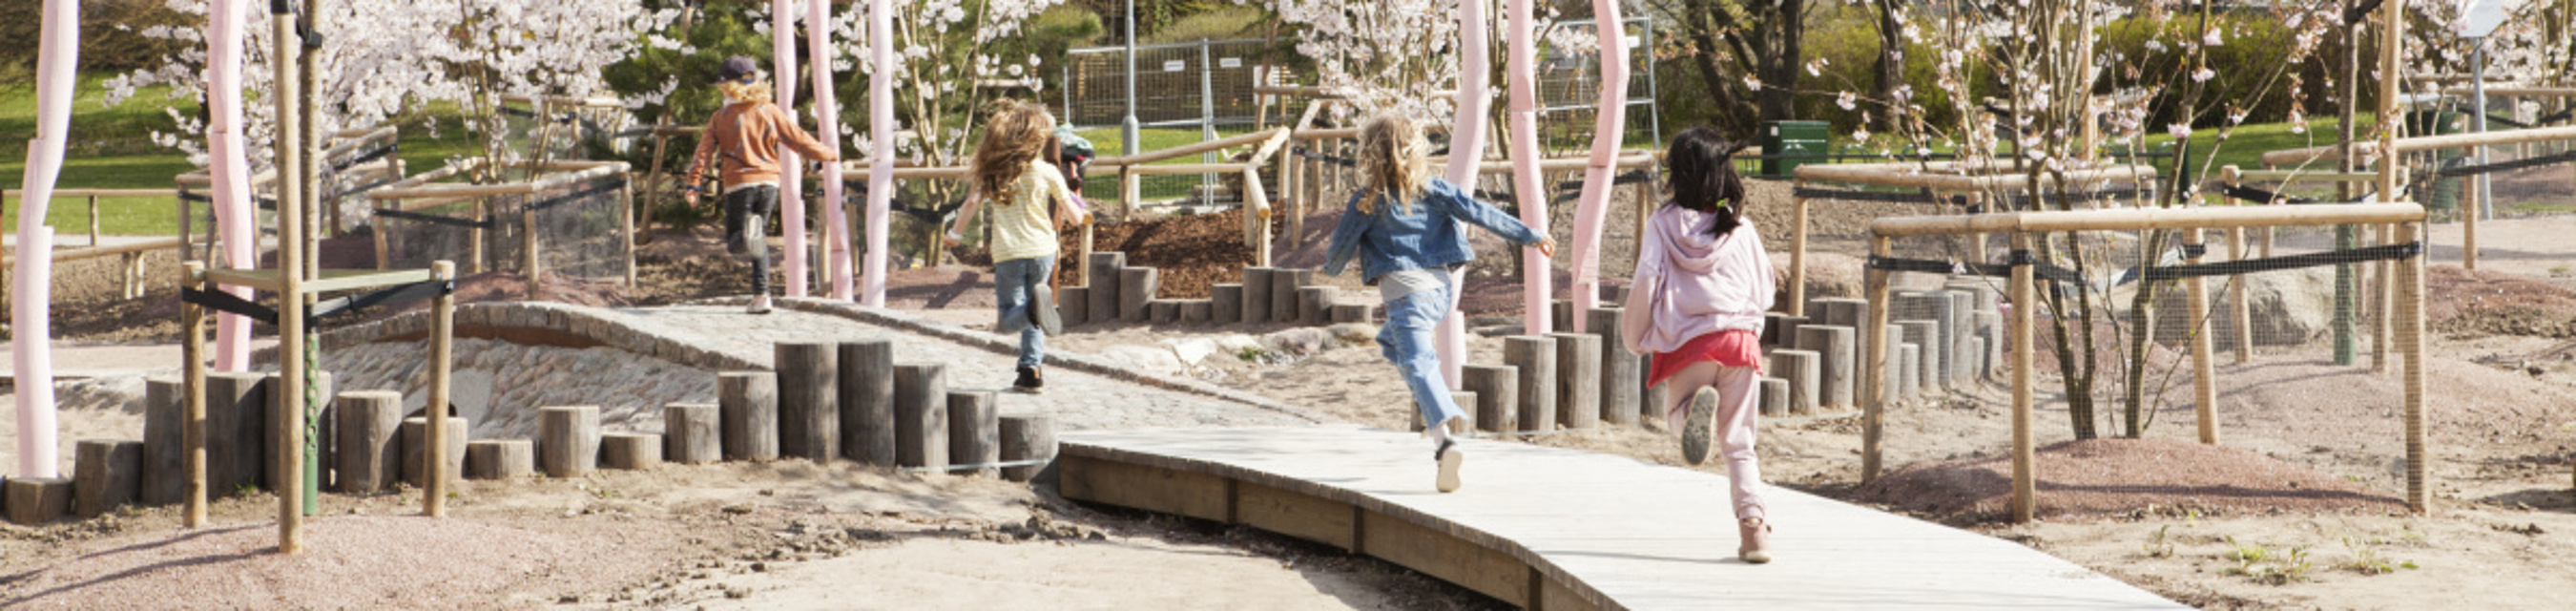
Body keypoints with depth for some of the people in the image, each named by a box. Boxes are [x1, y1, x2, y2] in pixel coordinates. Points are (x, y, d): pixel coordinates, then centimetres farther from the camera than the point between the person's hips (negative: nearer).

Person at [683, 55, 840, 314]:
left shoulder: (722, 117, 1)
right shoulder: (770, 112, 5)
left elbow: (704, 151, -4)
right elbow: (799, 140, 7)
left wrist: (693, 185, -4)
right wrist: (829, 155, 20)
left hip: (739, 185, -3)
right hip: (769, 182, 3)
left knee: (735, 243, 5)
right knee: (759, 242, 17)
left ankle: (748, 233, -30)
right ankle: (761, 295, 10)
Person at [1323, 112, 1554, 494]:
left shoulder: (1368, 200, -2)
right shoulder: (1432, 189, 8)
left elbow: (1341, 245, 6)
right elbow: (1478, 213, 2)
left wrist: (1332, 268, 29)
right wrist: (1529, 236, 6)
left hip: (1405, 290, -6)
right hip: (1441, 287, 6)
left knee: (1417, 364, -16)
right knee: (1391, 340, 30)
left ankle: (1445, 442, -38)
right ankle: (1439, 407, 18)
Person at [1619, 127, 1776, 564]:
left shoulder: (1663, 224, 1)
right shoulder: (1740, 228, 7)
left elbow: (1647, 284, -5)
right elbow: (1765, 290, 13)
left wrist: (1635, 338, 10)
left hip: (1688, 343, -2)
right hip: (1741, 338, 2)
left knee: (1676, 417, 18)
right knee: (1739, 440, 11)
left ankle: (1693, 407, -19)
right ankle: (1753, 520, -4)